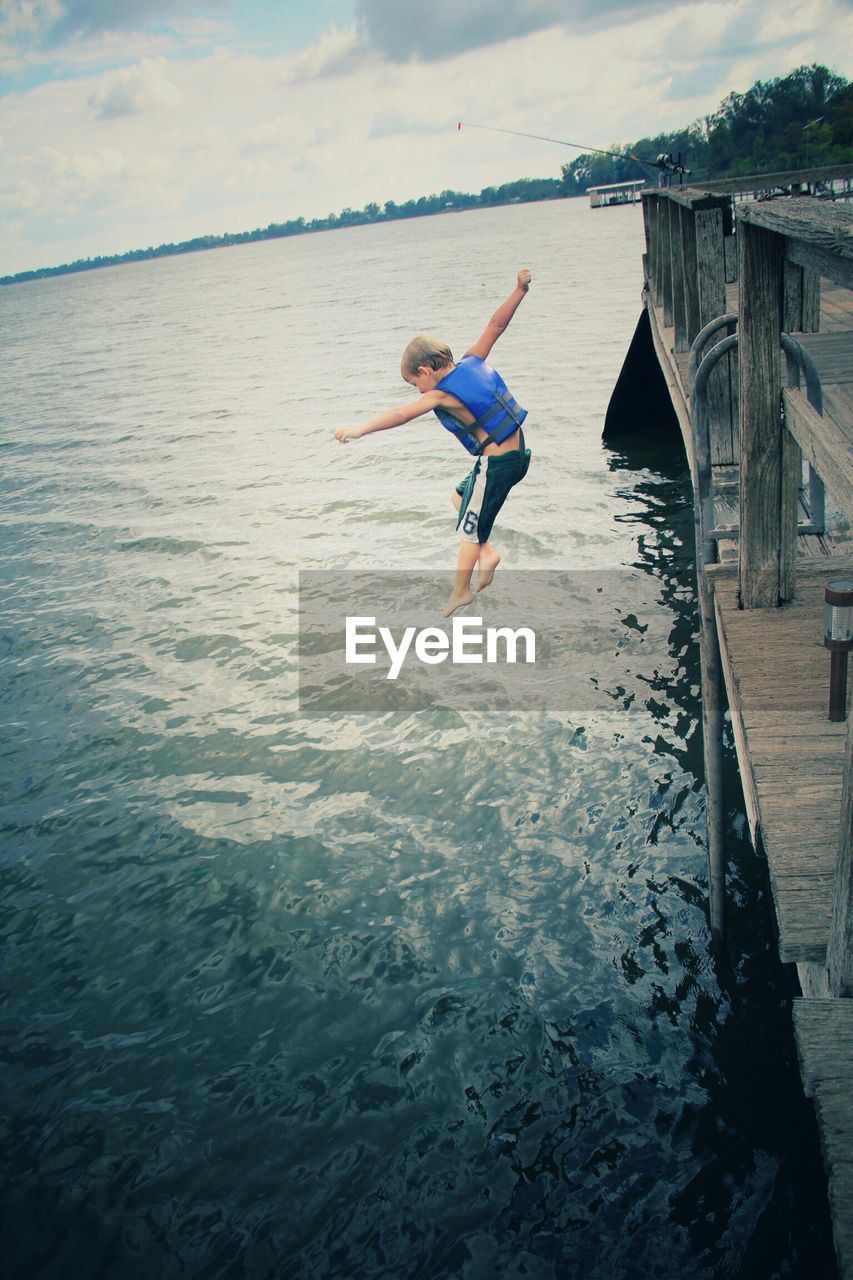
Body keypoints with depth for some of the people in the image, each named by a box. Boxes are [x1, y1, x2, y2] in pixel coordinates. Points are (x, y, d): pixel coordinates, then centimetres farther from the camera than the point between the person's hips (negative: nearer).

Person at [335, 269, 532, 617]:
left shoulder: (442, 395, -18)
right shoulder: (472, 361, 2)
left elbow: (401, 414, -29)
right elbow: (496, 325, 5)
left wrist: (359, 429, -34)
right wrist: (519, 289, 11)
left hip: (496, 464, -9)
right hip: (518, 453, 9)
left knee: (469, 529, 7)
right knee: (460, 497, 27)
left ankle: (460, 592, 20)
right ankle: (487, 552, 22)